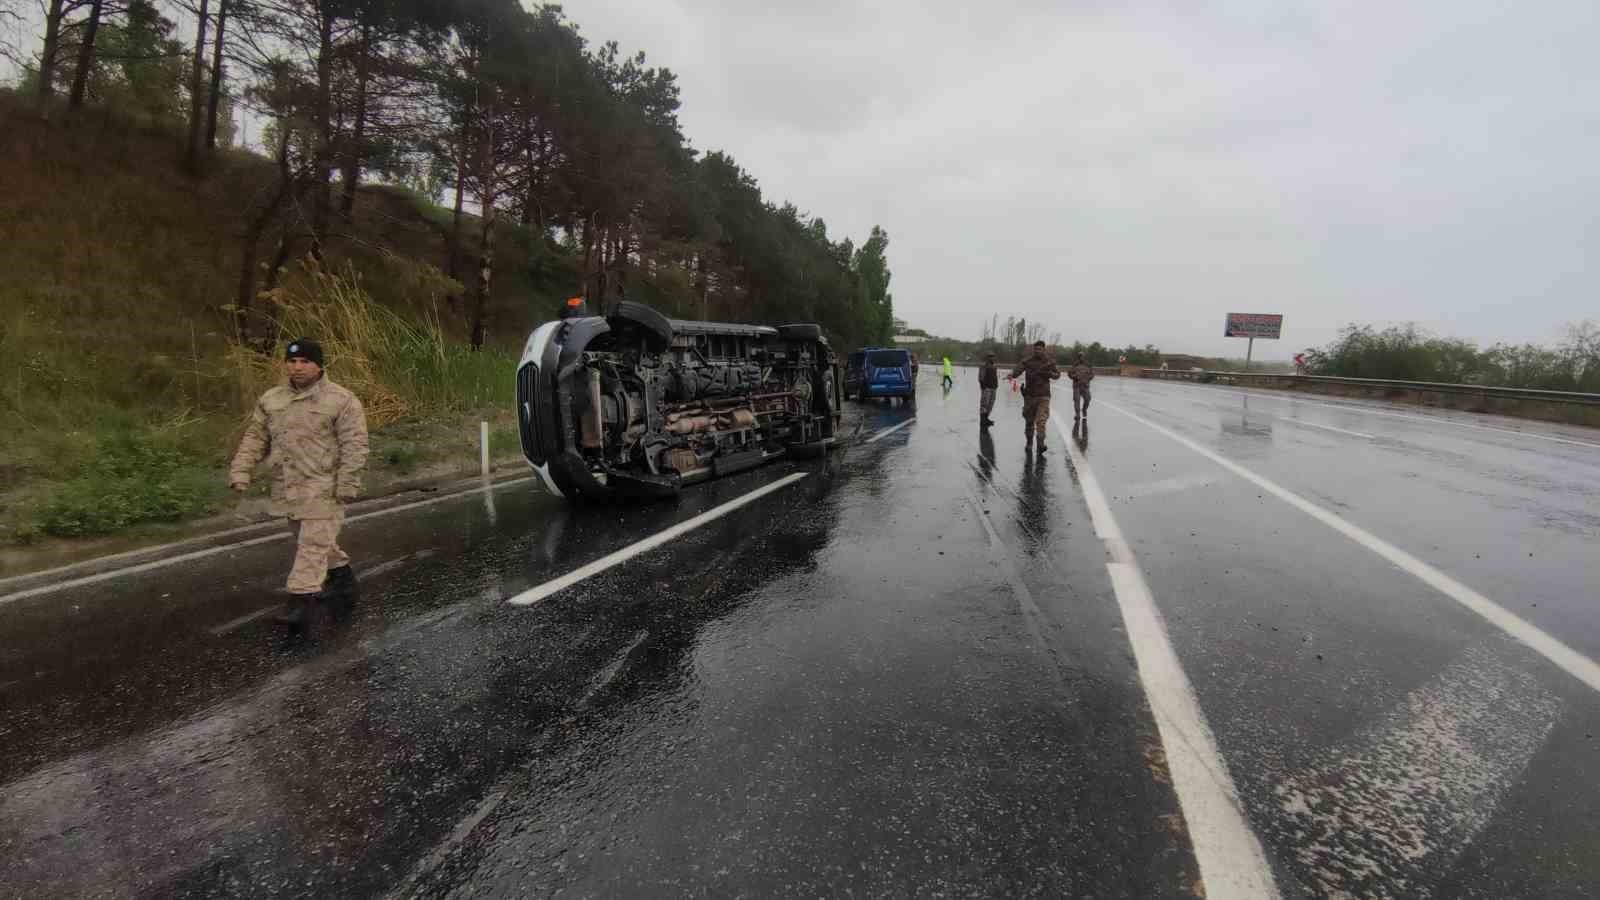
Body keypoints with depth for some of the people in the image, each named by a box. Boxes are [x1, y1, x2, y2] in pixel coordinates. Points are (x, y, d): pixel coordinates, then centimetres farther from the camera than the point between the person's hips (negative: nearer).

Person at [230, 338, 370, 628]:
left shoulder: (342, 401, -9)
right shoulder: (271, 400, 10)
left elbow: (354, 445, -12)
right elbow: (254, 437, 15)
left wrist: (347, 484, -17)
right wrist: (240, 471, 3)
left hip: (323, 488, -7)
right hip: (288, 487, 7)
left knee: (313, 542, -8)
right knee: (313, 539, 18)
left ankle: (302, 597, -5)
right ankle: (342, 580, 35)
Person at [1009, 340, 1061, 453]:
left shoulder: (1049, 361, 3)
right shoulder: (1027, 360, -3)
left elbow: (1057, 375, 12)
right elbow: (1018, 369, -19)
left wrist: (1049, 373, -10)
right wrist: (1012, 375, -42)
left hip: (1043, 395, -1)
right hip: (1029, 394, 1)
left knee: (1041, 420, -14)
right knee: (1029, 420, 11)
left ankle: (1041, 444, -16)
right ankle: (1029, 442, 28)